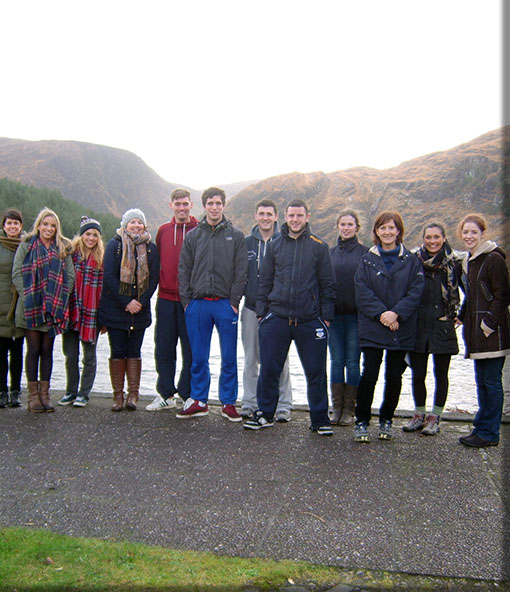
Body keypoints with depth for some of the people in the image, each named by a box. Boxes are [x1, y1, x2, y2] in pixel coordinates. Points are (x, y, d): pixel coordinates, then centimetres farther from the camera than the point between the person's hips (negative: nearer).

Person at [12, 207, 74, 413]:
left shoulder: (63, 248, 9)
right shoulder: (26, 245, 3)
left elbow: (70, 276, 5)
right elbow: (17, 274, -3)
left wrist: (61, 298, -6)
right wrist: (28, 296, -12)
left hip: (54, 309, 2)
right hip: (31, 308, -2)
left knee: (47, 351, 7)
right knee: (34, 351, 2)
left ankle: (44, 394, 14)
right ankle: (33, 395, 11)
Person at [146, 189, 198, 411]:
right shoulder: (163, 231, 10)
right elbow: (158, 262, 17)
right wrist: (160, 285, 10)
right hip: (166, 298, 4)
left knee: (191, 350, 4)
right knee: (163, 348, 10)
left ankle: (188, 395, 18)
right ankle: (165, 394, 23)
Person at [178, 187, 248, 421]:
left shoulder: (236, 236, 5)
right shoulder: (193, 236, 9)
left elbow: (241, 272, 1)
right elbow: (184, 271, 9)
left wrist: (234, 302, -6)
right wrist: (186, 301, 1)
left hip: (225, 304, -1)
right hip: (197, 305, 2)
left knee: (229, 357, 4)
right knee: (198, 357, 8)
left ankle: (228, 402, 16)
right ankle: (198, 400, 21)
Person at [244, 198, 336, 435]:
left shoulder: (319, 246, 3)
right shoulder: (274, 245, 9)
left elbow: (327, 284, 4)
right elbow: (265, 282, 13)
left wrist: (326, 316, -1)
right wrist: (261, 311, 7)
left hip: (310, 320, -1)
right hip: (276, 318, 2)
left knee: (316, 372, 5)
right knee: (269, 369, 7)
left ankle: (320, 419, 20)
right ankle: (264, 413, 24)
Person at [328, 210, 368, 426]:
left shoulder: (365, 253, -1)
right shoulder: (330, 253, 10)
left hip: (356, 315, -3)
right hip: (334, 315, 3)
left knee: (353, 362, 3)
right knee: (337, 361, 7)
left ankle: (349, 409, 13)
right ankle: (337, 408, 16)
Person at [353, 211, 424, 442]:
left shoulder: (411, 260, 6)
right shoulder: (367, 260, 5)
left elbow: (416, 292, -3)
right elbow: (362, 292, -4)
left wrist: (396, 313, -16)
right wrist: (381, 313, -16)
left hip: (402, 330, 1)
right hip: (372, 329, -1)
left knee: (394, 376, 8)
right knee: (369, 375, -5)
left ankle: (386, 420, 26)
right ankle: (362, 421, 10)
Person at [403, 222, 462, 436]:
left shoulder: (454, 262, 0)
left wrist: (458, 314, 7)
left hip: (443, 327, -1)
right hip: (417, 326, 1)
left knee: (441, 374, 6)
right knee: (417, 374, 8)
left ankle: (434, 417, 20)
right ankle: (419, 414, 24)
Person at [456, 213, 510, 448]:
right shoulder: (467, 262, 16)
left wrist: (489, 323, -17)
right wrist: (462, 317, 15)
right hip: (475, 329, 9)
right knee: (481, 381, 15)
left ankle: (488, 433, 8)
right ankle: (482, 427, 25)